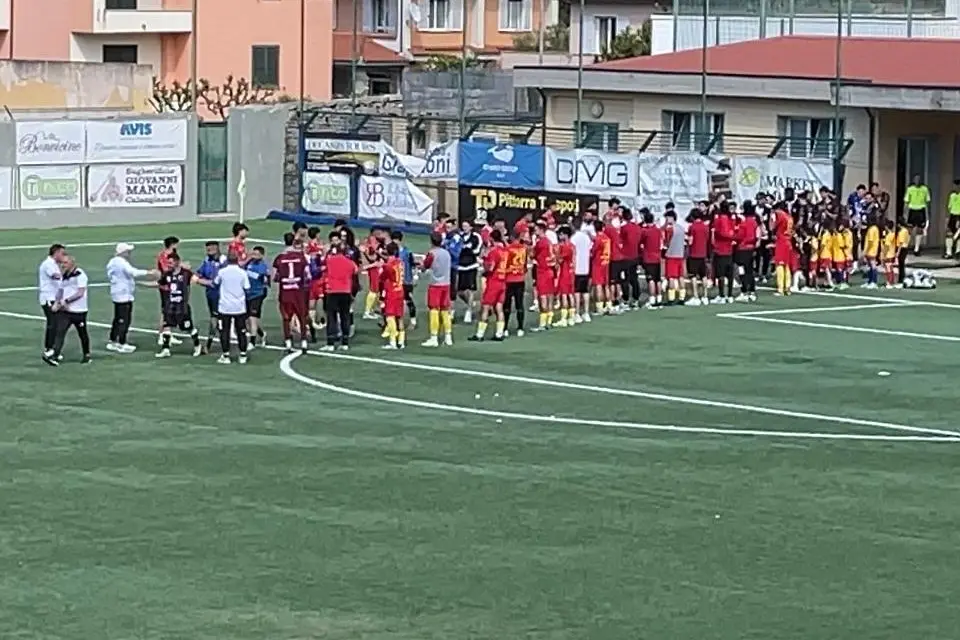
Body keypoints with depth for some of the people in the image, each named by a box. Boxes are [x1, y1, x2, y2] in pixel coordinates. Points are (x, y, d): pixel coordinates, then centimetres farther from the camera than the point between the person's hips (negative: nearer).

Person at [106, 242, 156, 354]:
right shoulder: (122, 263, -19)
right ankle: (122, 344, -2)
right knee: (124, 319, -5)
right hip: (125, 295, -10)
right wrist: (149, 273, -32)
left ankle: (111, 341, 23)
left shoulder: (113, 262, 12)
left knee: (118, 318, 17)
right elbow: (133, 272, -32)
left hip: (117, 294, 10)